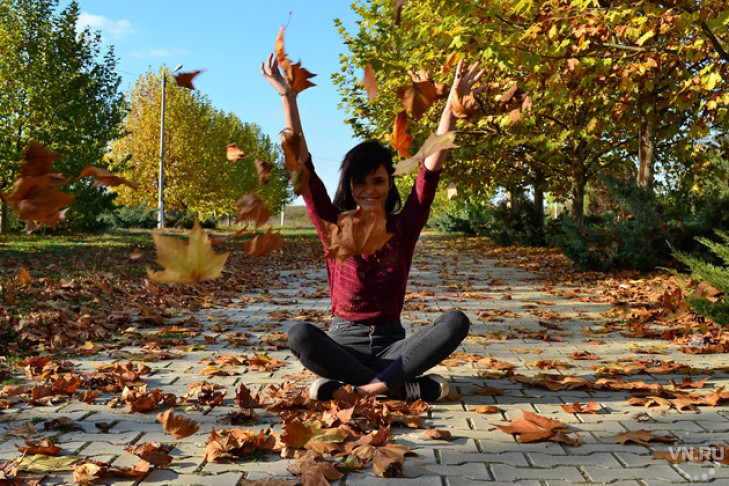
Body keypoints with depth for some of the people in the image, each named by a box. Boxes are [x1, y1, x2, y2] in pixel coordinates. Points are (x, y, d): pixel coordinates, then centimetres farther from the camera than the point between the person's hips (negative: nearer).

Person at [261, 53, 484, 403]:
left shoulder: (403, 228, 3)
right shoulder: (334, 228, 1)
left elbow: (433, 165, -3)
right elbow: (302, 165, -5)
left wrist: (454, 100, -9)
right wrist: (287, 98, -9)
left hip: (391, 343, 1)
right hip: (342, 343, -1)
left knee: (456, 322, -25)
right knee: (299, 336, -33)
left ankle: (359, 384, -29)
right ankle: (400, 385, -25)